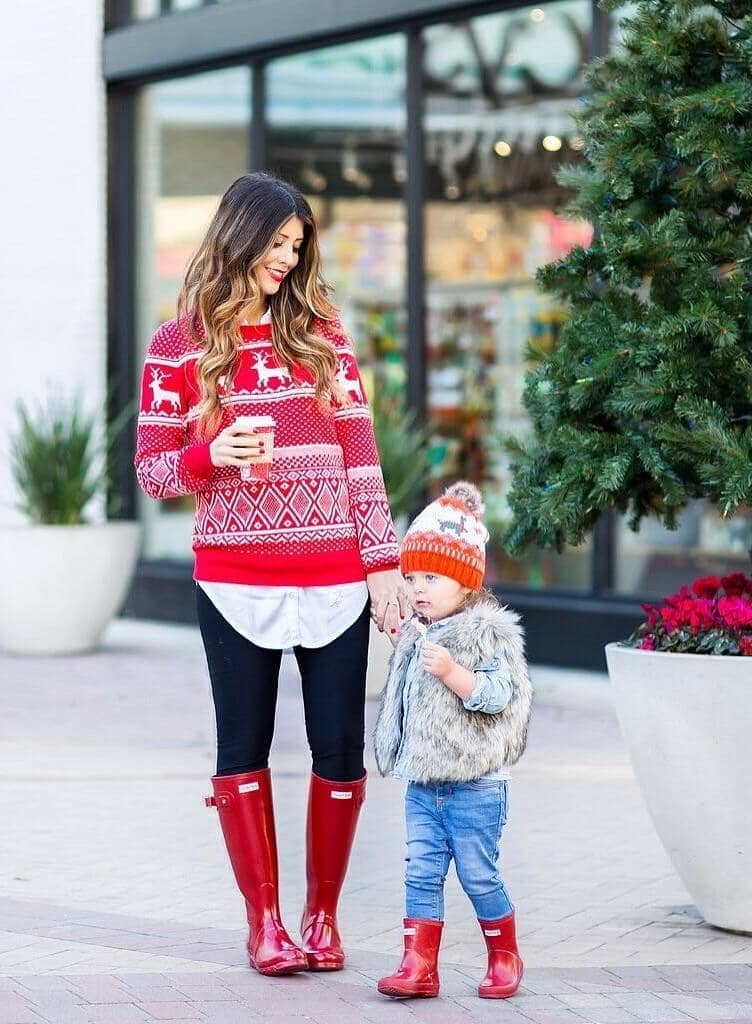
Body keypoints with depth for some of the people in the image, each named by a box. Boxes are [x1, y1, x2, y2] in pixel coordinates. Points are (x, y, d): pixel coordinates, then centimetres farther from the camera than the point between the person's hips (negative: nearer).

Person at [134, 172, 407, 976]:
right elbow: (152, 470, 3)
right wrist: (210, 455, -18)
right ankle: (263, 921, 15)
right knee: (244, 749, 4)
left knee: (341, 749, 2)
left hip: (335, 576, 2)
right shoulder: (177, 348, 2)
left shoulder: (322, 334, 8)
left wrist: (383, 562, 0)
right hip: (235, 579, -1)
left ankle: (322, 914, 17)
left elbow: (360, 454, 7)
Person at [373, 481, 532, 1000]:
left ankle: (505, 958, 19)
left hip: (475, 785, -6)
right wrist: (398, 755, 17)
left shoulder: (489, 632, -9)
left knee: (479, 876, 1)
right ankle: (419, 966, 5)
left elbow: (497, 695, -18)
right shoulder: (415, 636, 13)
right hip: (423, 784, 6)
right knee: (422, 874, 2)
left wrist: (451, 672, -29)